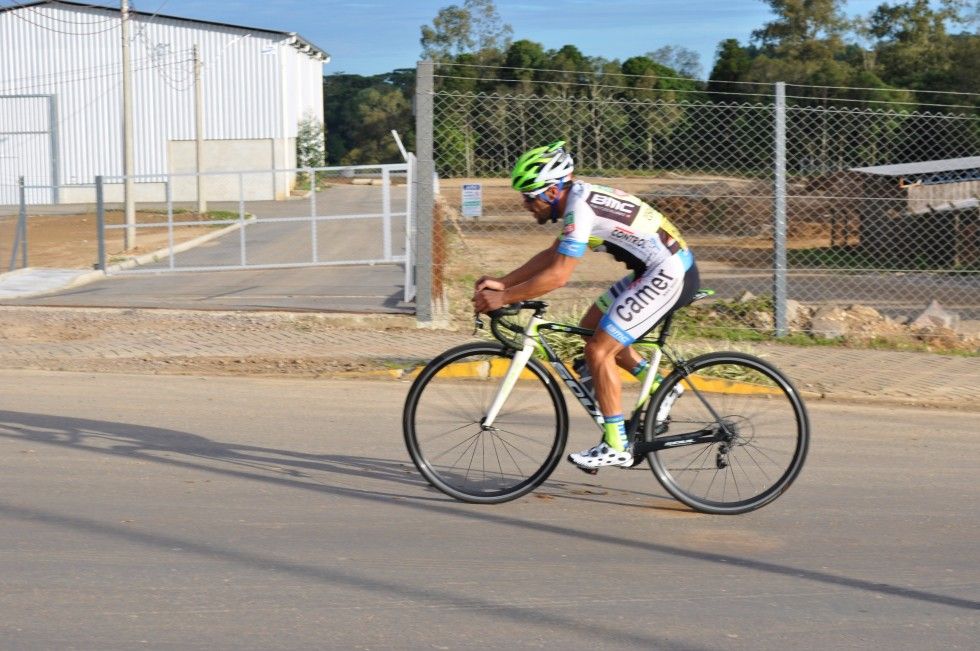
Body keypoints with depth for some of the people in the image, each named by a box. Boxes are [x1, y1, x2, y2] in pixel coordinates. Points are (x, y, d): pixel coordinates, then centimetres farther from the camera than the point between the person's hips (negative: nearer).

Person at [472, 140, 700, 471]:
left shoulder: (580, 207, -19)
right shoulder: (580, 197, 11)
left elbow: (557, 275, -22)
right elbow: (551, 255, 18)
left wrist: (503, 298, -15)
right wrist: (502, 282, 10)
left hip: (669, 276, -10)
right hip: (661, 269, 10)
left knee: (598, 351, -8)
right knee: (592, 326, 17)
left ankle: (616, 446, -1)